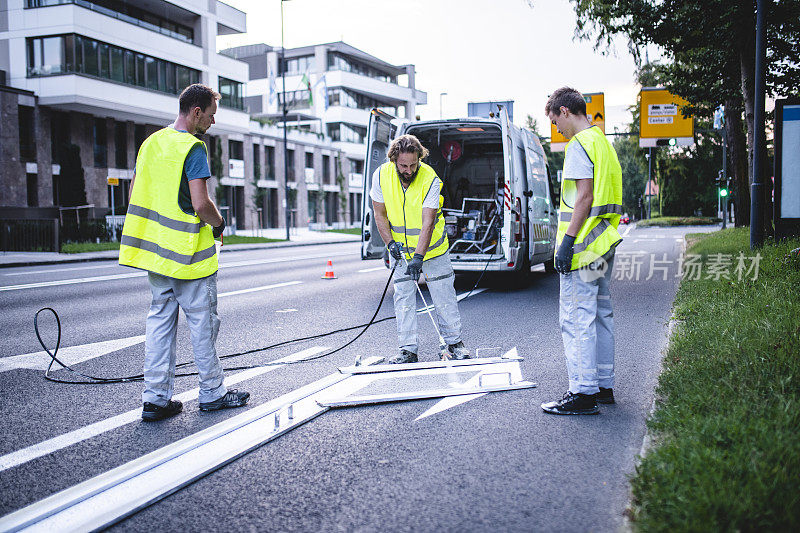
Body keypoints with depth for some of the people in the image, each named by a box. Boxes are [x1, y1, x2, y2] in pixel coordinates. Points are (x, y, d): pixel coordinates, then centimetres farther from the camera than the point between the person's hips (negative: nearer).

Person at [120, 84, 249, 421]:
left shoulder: (150, 142, 11)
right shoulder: (192, 147, -15)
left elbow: (134, 192, 16)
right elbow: (201, 203, -23)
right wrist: (218, 223, -4)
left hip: (154, 248, 8)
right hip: (188, 253, -8)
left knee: (160, 319, 11)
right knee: (202, 323, 4)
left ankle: (155, 397, 12)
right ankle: (212, 393, 16)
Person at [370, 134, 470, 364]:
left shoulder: (430, 179, -23)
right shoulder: (382, 175, -14)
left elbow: (428, 223, -27)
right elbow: (380, 213, -4)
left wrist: (419, 256, -36)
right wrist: (390, 243, -16)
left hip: (431, 246, -2)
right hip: (401, 249, 2)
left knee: (444, 294, 2)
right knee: (403, 296, 0)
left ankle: (454, 342, 16)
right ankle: (408, 349, 6)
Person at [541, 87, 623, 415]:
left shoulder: (580, 143, -11)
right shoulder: (603, 142, 19)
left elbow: (585, 196, -19)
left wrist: (567, 241, -19)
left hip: (583, 245, -10)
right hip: (604, 243, 10)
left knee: (577, 318, -7)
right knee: (600, 314, 14)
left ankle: (583, 392, -4)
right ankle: (604, 386, 22)